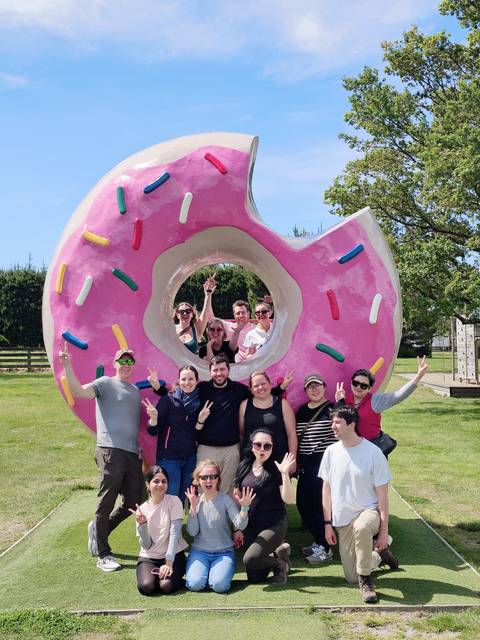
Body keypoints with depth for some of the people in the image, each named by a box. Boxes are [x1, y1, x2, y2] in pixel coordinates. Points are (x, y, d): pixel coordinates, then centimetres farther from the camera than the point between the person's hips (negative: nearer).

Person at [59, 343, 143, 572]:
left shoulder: (135, 391, 23)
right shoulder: (106, 383, 1)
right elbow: (79, 391, -17)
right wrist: (67, 366, -28)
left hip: (132, 453, 7)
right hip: (110, 451, -7)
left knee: (132, 502, 9)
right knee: (106, 504, -2)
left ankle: (98, 529, 32)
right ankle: (103, 555, 9)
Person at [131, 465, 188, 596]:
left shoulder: (174, 502, -9)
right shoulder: (141, 509, -2)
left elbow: (174, 535, -14)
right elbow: (146, 545, -7)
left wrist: (169, 563, -19)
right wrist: (142, 524, -23)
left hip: (173, 555, -1)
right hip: (149, 557, 2)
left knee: (166, 586, -27)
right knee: (146, 586, -26)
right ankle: (152, 573, 8)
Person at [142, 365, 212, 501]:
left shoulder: (201, 402, 5)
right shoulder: (168, 399, -6)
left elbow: (198, 436, 8)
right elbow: (152, 431, -6)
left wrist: (201, 421, -9)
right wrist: (154, 418, -25)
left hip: (190, 458, 4)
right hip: (169, 457, -4)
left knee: (183, 499, 11)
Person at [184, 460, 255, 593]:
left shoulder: (225, 499, -5)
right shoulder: (196, 501, 2)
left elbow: (240, 525, -15)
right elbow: (192, 532, -6)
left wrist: (244, 508, -33)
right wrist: (193, 507, -14)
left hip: (224, 552, -1)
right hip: (199, 551, 2)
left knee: (219, 585, -26)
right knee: (195, 584, -23)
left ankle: (218, 571, 6)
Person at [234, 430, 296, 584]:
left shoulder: (276, 469, -9)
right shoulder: (244, 467, 3)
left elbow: (289, 500, -17)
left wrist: (285, 474, -27)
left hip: (274, 525, -5)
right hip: (251, 526, 5)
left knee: (250, 559, -26)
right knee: (254, 578, 3)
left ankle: (280, 563, 3)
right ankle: (278, 551, 27)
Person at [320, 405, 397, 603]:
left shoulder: (373, 453, -12)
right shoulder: (331, 452, -1)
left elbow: (382, 494, -8)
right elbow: (327, 489, 6)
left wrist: (384, 529, -10)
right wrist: (328, 523, 3)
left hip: (368, 511, -4)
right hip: (342, 519, 4)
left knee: (361, 527, -41)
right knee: (351, 578, 3)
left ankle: (366, 580, -19)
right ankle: (377, 553, 32)